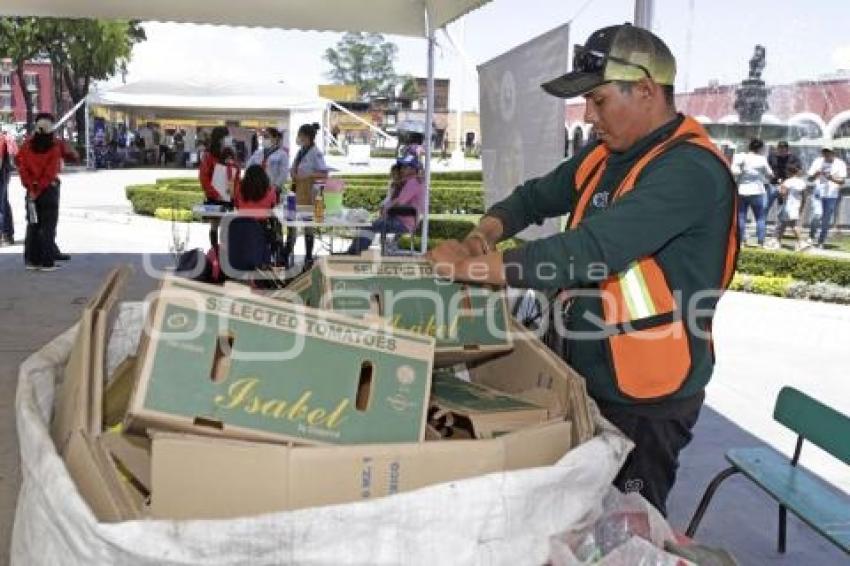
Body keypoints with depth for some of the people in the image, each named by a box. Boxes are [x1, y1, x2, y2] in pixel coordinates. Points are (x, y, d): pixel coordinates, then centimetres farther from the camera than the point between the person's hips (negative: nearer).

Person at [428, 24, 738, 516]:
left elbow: (590, 250, -30)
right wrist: (486, 233, -3)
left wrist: (469, 267, -24)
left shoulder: (691, 169, -21)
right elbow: (537, 196, 19)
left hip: (644, 401, -8)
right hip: (580, 378, 8)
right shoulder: (604, 155, 6)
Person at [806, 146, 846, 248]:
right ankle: (811, 236, 8)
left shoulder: (840, 164, -1)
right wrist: (815, 175, -17)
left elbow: (842, 181, -5)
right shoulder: (818, 162, 4)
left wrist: (832, 179, -24)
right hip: (818, 193, 0)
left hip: (832, 196, 0)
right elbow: (810, 178, 5)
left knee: (826, 220, 4)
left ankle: (821, 242, 15)